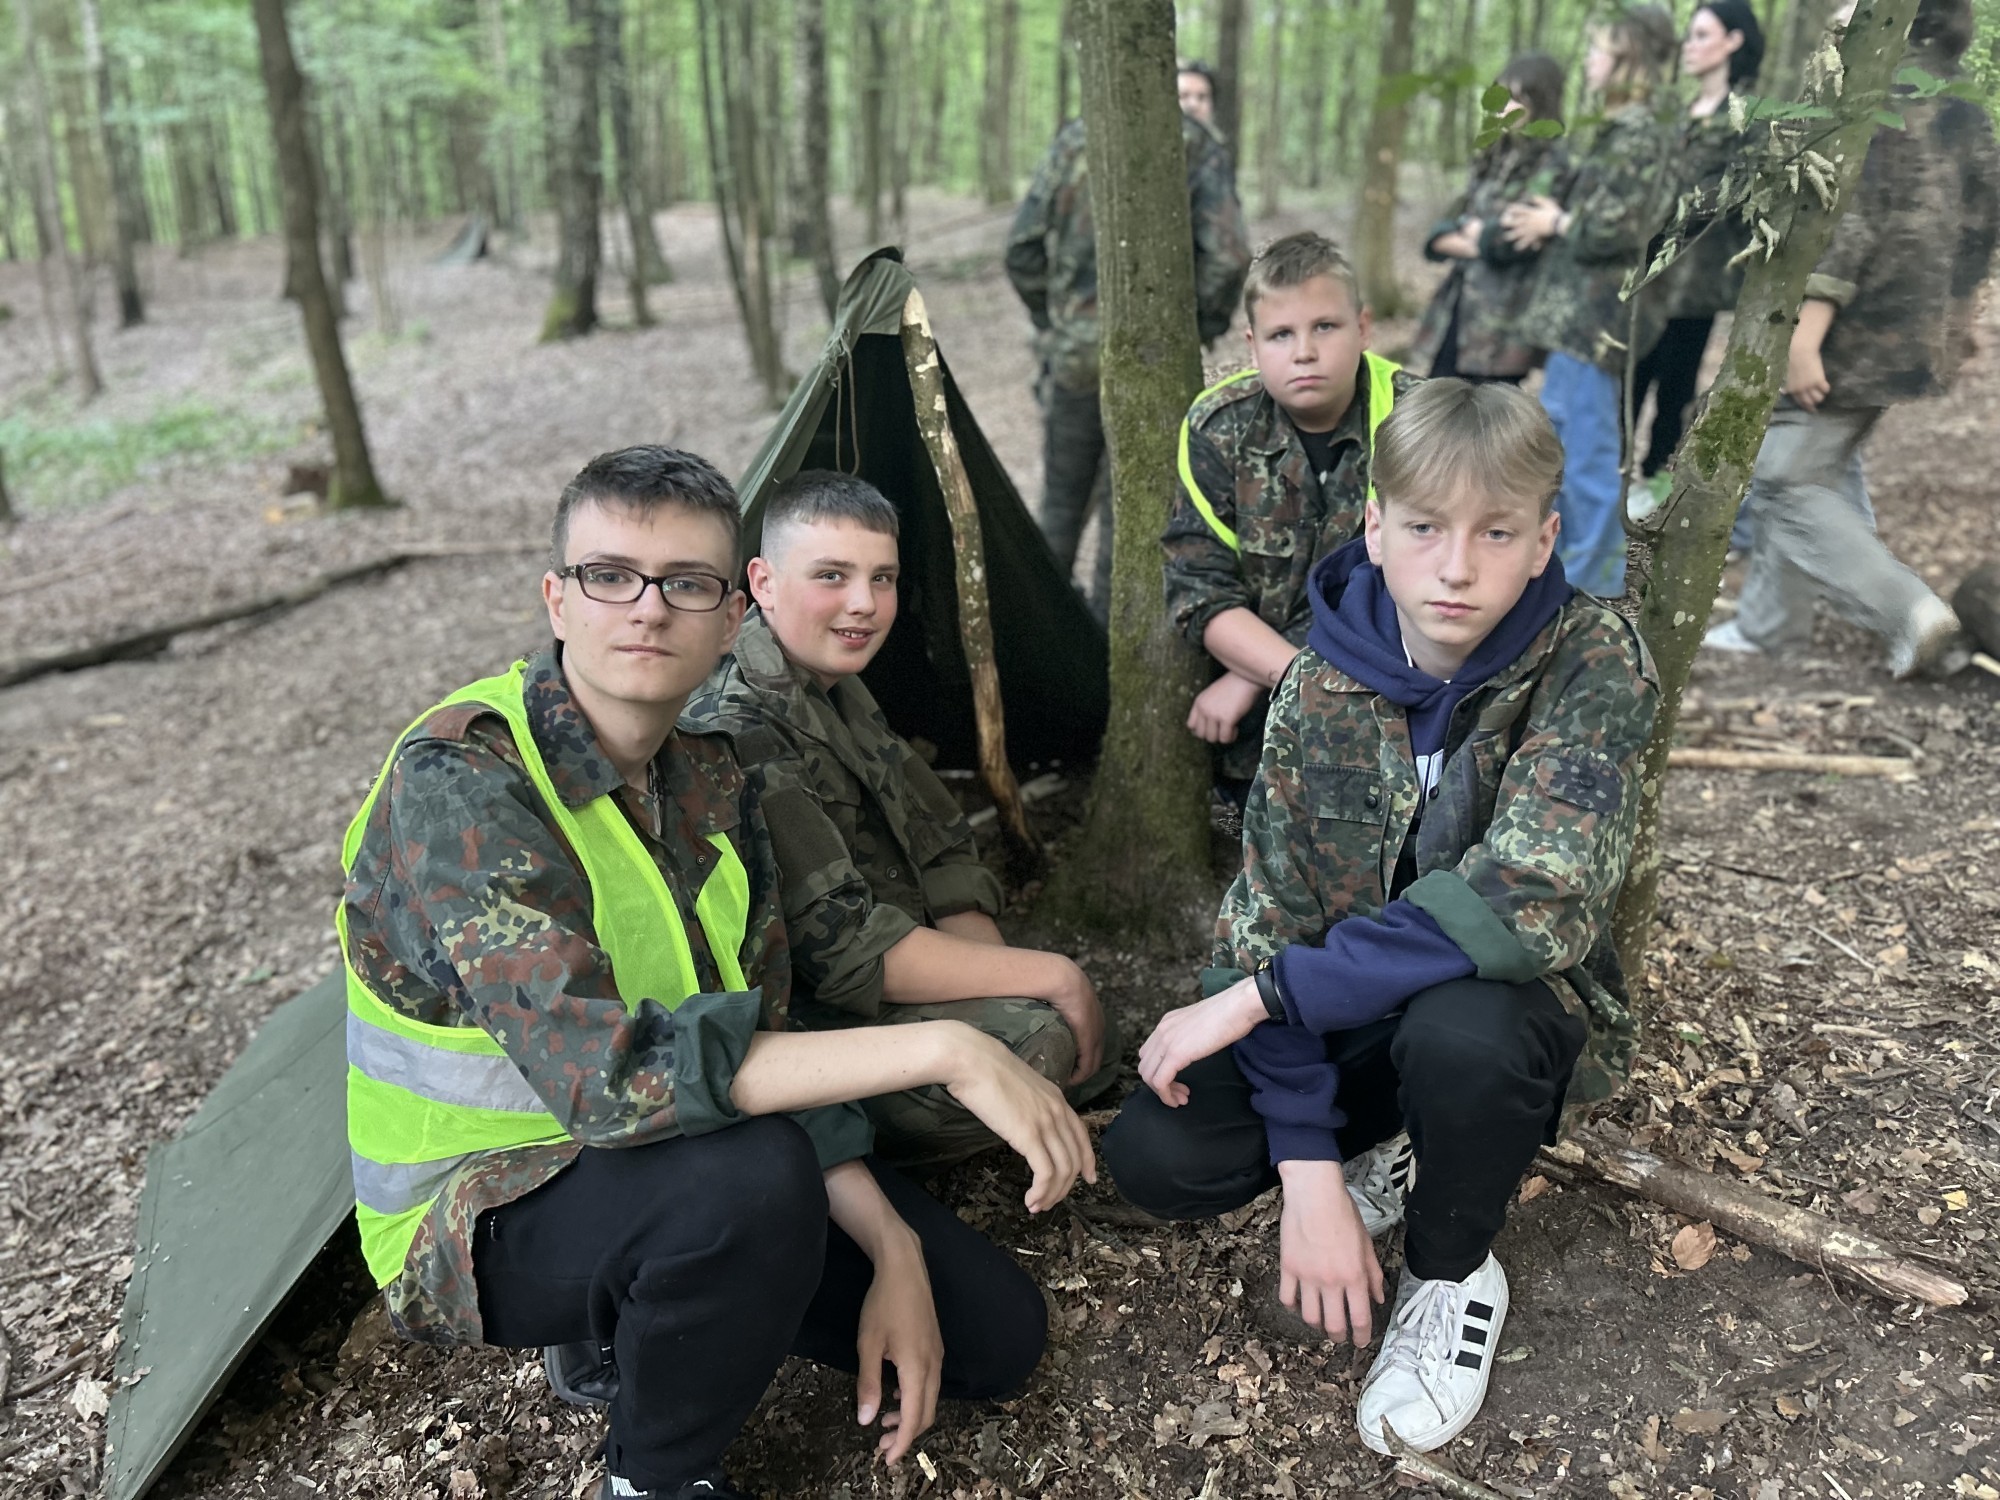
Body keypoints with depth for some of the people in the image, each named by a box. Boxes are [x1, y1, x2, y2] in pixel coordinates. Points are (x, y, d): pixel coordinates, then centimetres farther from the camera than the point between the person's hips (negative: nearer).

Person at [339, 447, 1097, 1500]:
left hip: (647, 1155, 7)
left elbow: (760, 1035, 0)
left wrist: (893, 1253, -11)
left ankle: (633, 1332, 15)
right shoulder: (458, 779, -26)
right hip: (478, 1218, -6)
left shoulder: (707, 780, -2)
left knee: (997, 1334, 4)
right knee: (748, 1174, -38)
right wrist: (943, 1050, -39)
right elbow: (601, 1068, -38)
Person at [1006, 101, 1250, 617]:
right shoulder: (1197, 147, -4)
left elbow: (1022, 249, 1)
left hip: (1072, 355, 2)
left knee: (1062, 497, 17)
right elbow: (1228, 255, -14)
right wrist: (1200, 326, 1)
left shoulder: (1073, 140, 3)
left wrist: (1049, 320, 13)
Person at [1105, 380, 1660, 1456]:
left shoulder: (1592, 664, -21)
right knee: (1155, 1157, -19)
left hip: (1511, 1012, -2)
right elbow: (1268, 913, -15)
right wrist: (1308, 1166, -23)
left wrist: (1260, 994, -32)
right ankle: (1382, 1145, 12)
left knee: (1457, 1027, -38)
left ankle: (1452, 1273, -5)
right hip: (1352, 1014, 3)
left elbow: (1529, 896, -35)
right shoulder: (1324, 681, -12)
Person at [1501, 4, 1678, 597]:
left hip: (1597, 312, -11)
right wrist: (1551, 218, 2)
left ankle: (1597, 583, 7)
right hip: (1578, 306, 11)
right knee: (1555, 436, 18)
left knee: (1590, 451, -3)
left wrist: (1554, 223, -7)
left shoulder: (1638, 133, -14)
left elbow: (1615, 227, -22)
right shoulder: (1618, 130, 16)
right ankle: (1561, 560, 30)